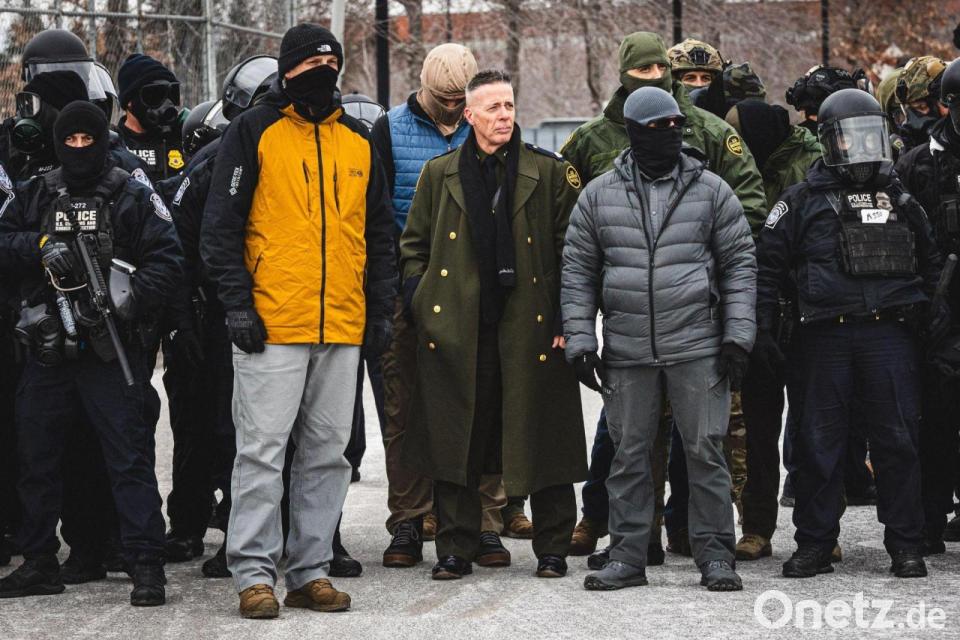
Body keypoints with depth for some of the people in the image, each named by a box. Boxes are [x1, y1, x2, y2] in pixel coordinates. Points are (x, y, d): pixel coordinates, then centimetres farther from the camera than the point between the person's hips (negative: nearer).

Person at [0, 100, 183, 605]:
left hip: (109, 349, -4)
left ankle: (146, 564, -6)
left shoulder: (133, 197, 1)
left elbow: (165, 260, -6)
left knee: (128, 455, -7)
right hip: (48, 349, 5)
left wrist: (127, 302, -19)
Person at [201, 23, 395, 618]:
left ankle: (311, 570, 14)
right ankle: (255, 574, -1)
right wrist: (238, 303, -10)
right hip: (272, 324, -5)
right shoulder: (253, 132, 0)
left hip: (343, 326, 5)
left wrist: (381, 311, 12)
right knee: (262, 450, -5)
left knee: (328, 454, 7)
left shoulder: (358, 141, 14)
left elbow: (380, 235, 19)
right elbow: (221, 225, -3)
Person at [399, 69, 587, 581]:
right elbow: (413, 245, 16)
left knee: (543, 442, 1)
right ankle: (455, 550, 12)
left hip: (530, 328, -1)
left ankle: (552, 549, 12)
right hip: (456, 332, 1)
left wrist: (564, 316, -3)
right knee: (455, 442, 3)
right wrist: (419, 303, 4)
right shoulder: (440, 174, 10)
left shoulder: (549, 174, 5)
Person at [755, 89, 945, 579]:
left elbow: (930, 261, 26)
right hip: (824, 336, -2)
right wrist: (761, 329, -2)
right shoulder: (803, 201, 5)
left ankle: (905, 544, 8)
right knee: (816, 442, 2)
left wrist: (937, 307, 13)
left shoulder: (899, 200, 15)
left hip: (889, 333, 2)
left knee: (897, 441, 0)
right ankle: (814, 544, 11)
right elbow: (767, 264, 4)